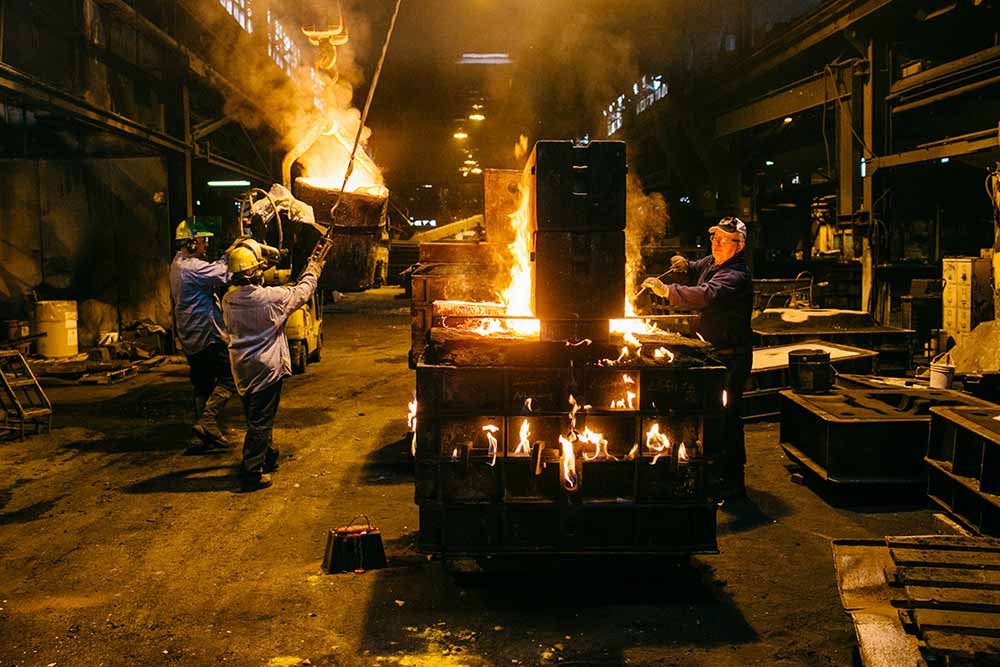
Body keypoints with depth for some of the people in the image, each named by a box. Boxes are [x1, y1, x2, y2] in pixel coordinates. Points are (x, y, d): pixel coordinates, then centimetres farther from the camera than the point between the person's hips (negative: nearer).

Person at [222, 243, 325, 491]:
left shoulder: (228, 300, -2)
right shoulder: (270, 298, -20)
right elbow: (301, 293, -5)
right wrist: (313, 270, 14)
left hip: (242, 368, 7)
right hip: (266, 367, -7)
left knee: (256, 417, 20)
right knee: (260, 421, 1)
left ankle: (268, 456, 38)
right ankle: (252, 473, 3)